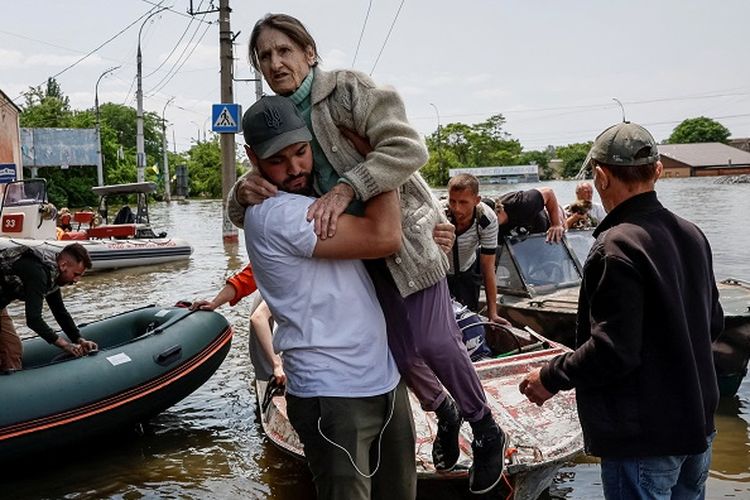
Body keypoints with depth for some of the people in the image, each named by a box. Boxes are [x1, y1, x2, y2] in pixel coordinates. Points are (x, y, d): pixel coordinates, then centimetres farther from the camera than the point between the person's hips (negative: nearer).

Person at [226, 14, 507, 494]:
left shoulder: (348, 88, -13)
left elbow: (408, 147, -26)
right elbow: (245, 216, 3)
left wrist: (344, 189, -37)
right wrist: (243, 191, -22)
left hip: (404, 232, -5)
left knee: (433, 341, -9)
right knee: (395, 347, 10)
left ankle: (487, 430, 17)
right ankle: (444, 410, 40)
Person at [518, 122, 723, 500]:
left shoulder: (616, 247, -23)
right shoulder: (691, 234, 3)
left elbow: (612, 352, -25)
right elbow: (713, 323, 12)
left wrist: (550, 378, -11)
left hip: (644, 441, -8)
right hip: (698, 425, 8)